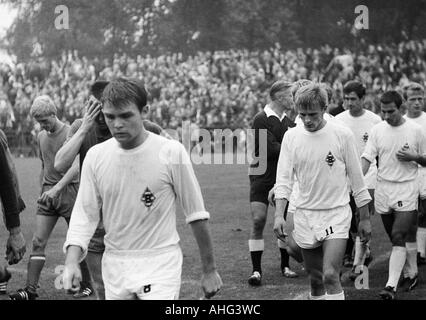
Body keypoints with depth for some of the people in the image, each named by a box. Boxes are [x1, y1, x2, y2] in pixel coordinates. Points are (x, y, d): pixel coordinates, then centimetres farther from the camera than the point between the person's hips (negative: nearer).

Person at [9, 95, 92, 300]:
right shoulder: (41, 137, 13)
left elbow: (76, 166, -20)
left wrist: (57, 188, -30)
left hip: (69, 191, -6)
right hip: (48, 193, 6)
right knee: (38, 241, -4)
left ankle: (87, 284, 17)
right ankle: (30, 289, -8)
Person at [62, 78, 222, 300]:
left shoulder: (171, 152, -9)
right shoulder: (95, 156, 1)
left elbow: (196, 215, -2)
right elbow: (84, 215, 3)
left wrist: (210, 271, 2)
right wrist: (71, 262, -13)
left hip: (160, 265, -4)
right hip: (114, 265, 4)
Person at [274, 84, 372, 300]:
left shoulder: (342, 135, -6)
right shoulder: (291, 137, 1)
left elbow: (356, 179, 1)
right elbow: (283, 179, 0)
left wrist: (365, 218, 4)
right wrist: (279, 215, -14)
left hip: (336, 214, -3)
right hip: (305, 215, 3)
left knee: (330, 276, -17)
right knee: (315, 279, 10)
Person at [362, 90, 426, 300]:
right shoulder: (377, 130, 3)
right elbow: (367, 158, -1)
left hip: (406, 190, -3)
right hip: (383, 189, 4)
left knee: (399, 238, -13)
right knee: (399, 238, 12)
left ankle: (391, 286, -18)